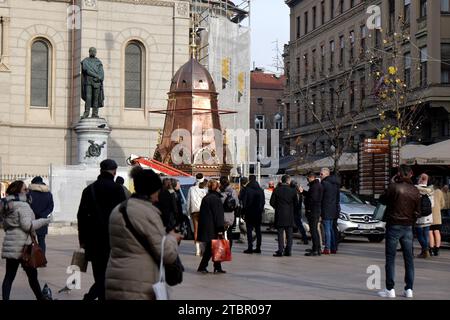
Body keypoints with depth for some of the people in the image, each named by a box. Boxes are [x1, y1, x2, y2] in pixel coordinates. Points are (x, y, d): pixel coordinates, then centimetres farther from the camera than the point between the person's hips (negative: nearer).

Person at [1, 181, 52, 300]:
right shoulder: (23, 205, -13)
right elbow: (27, 225, -20)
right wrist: (45, 221, -12)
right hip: (22, 245, -7)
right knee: (32, 274, 7)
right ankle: (40, 297, 18)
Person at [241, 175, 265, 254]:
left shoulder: (247, 189, -11)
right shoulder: (260, 190, 4)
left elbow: (244, 201, -9)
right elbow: (263, 201, 8)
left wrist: (245, 209, 3)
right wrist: (261, 209, 14)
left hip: (249, 212, -5)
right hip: (258, 213, 5)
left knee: (249, 230, -2)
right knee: (258, 230, 10)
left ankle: (250, 248, -6)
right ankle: (258, 247, 11)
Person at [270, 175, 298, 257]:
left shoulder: (277, 190, -5)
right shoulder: (293, 191, -3)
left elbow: (272, 202, -2)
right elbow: (296, 204, 1)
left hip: (279, 214, -1)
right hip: (290, 215, 1)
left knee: (280, 233, 1)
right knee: (289, 233, 8)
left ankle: (280, 250, -4)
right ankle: (288, 250, 7)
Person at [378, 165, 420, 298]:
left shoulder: (394, 187, -13)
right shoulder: (415, 191, 1)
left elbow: (382, 200, 2)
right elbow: (417, 211, 6)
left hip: (393, 226, -4)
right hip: (408, 227, 4)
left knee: (390, 258, 2)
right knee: (409, 258, 10)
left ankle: (390, 289, 1)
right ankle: (409, 289, 11)